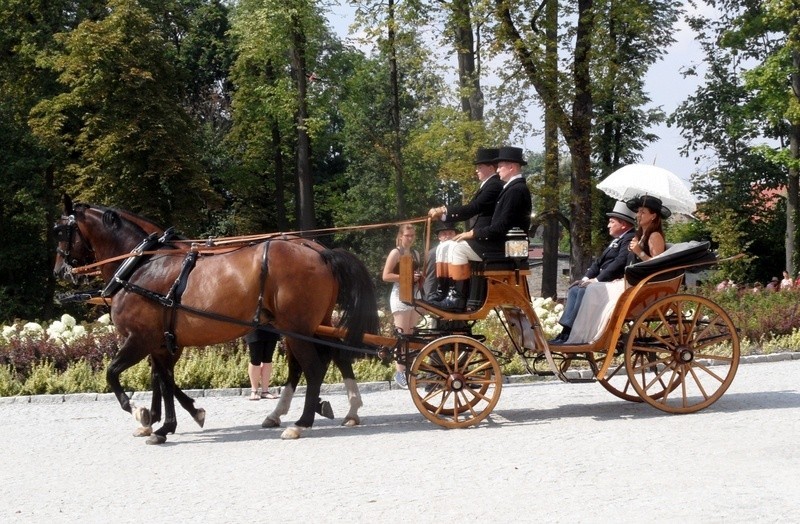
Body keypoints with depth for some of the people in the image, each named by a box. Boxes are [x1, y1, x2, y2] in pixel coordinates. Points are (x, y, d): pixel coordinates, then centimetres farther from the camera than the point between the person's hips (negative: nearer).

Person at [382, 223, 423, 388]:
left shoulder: (416, 253, 15)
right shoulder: (396, 253, -4)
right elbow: (386, 276, -11)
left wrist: (421, 276, 5)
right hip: (401, 296, -7)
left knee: (412, 335, 7)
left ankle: (409, 369, 12)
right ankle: (399, 372, -7)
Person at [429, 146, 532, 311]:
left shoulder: (516, 190, -16)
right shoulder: (512, 188, 17)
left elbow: (502, 226, -22)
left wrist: (473, 233, -15)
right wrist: (474, 233, 8)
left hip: (504, 247, -10)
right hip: (500, 242, 10)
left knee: (459, 247, -22)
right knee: (444, 248, 4)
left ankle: (457, 299, -19)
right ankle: (442, 293, -2)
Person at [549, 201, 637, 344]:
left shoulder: (630, 239, -12)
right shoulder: (617, 240, 22)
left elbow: (620, 263, -23)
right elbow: (599, 261, 21)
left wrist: (597, 279, -22)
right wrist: (586, 278, 6)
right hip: (602, 281, 11)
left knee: (584, 290, -26)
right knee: (574, 290, -1)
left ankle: (569, 333, -25)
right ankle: (565, 331, -12)